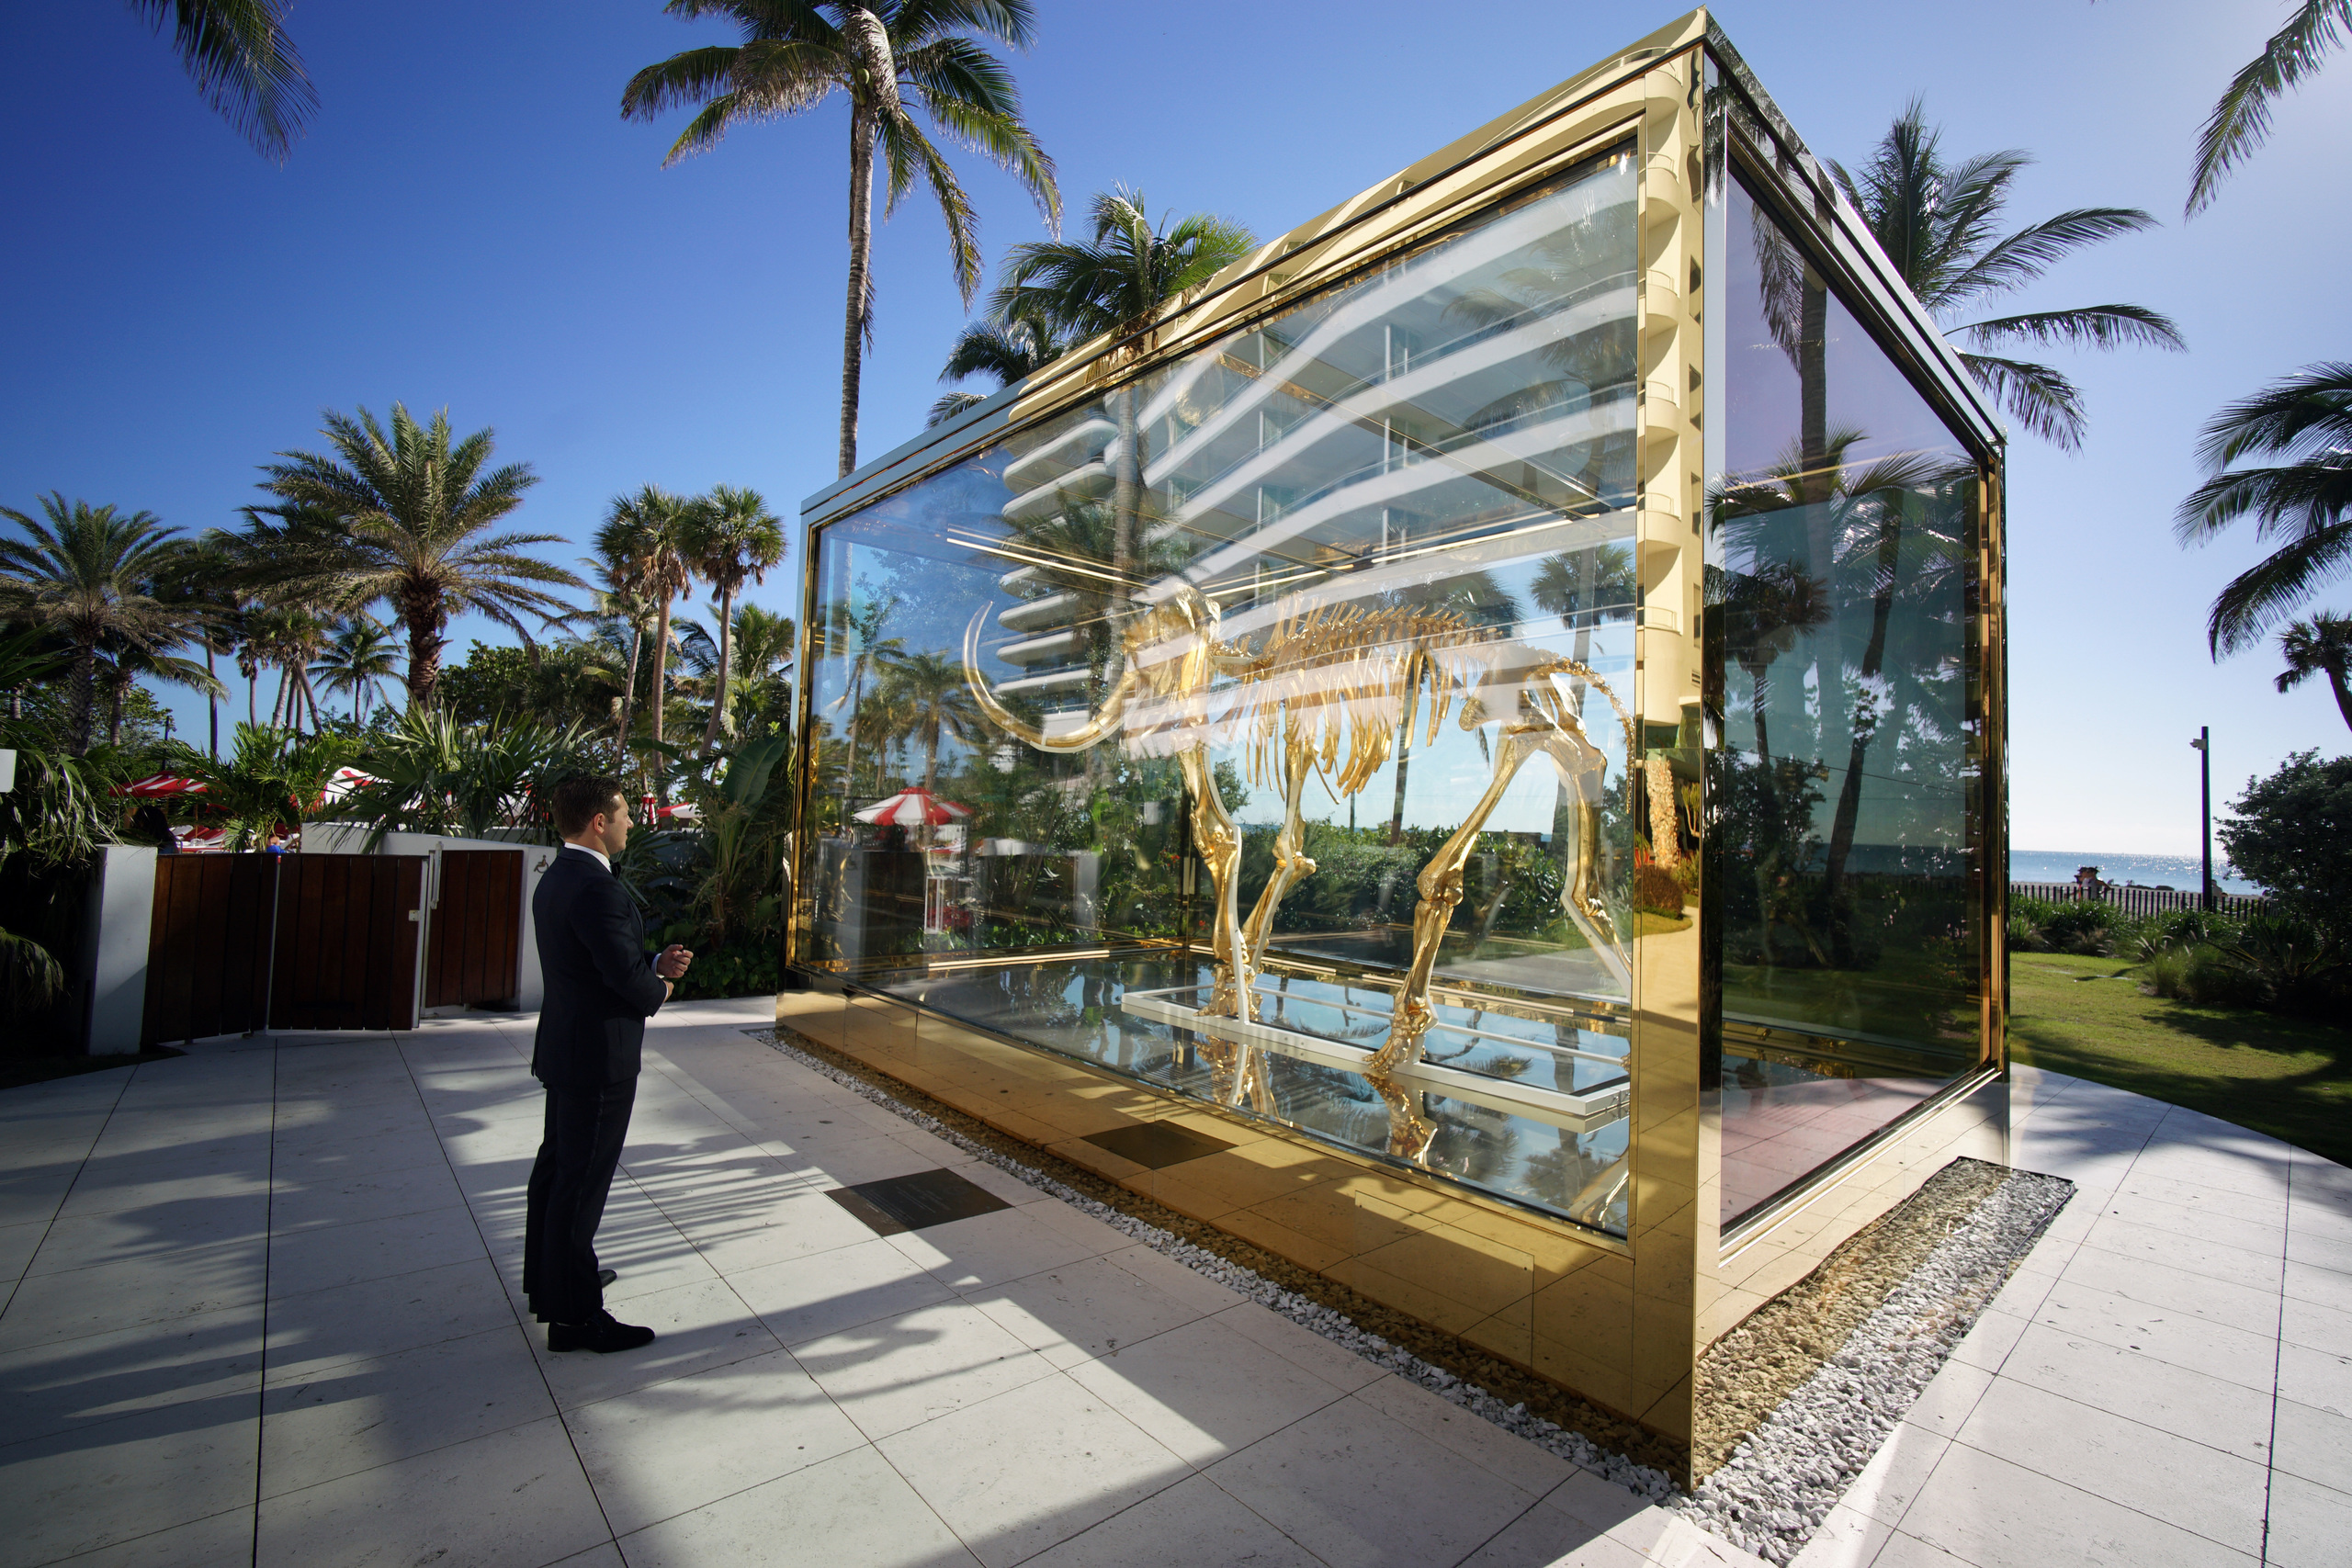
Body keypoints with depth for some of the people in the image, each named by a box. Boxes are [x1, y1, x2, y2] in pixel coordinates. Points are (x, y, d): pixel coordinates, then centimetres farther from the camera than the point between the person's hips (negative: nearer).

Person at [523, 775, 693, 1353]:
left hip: (564, 1051, 11)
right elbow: (631, 981, -26)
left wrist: (655, 964, -1)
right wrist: (661, 985, -6)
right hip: (599, 1058, -11)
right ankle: (573, 1316, 13)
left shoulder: (556, 879, 9)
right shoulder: (597, 888, -25)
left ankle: (547, 1278, 41)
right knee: (583, 1182, 0)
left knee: (556, 1167, 23)